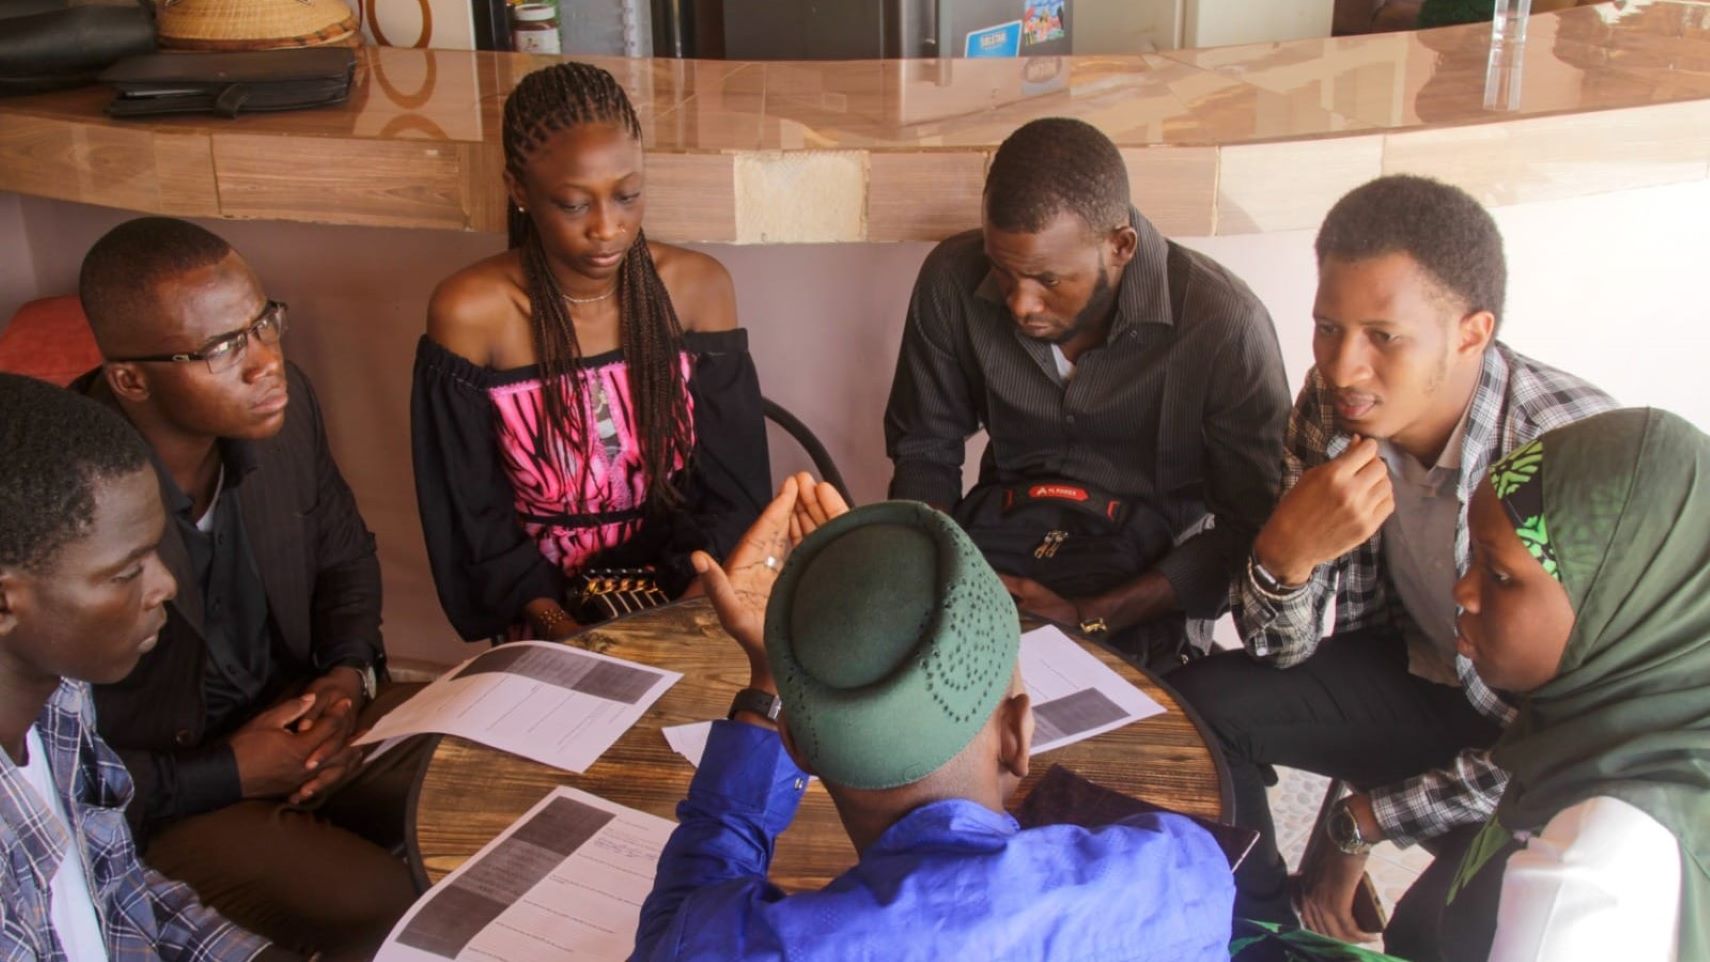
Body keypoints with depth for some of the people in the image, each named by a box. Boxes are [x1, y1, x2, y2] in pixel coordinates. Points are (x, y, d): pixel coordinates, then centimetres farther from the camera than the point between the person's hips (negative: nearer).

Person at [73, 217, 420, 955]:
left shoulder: (282, 406, -12)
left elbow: (343, 554, 10)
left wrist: (350, 671, -8)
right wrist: (229, 777, -19)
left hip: (297, 714, 6)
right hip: (160, 797, -5)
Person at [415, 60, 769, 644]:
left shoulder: (697, 288, -2)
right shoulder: (469, 315, -8)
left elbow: (735, 492, 0)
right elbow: (472, 523, -3)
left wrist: (680, 616, -15)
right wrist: (564, 631, -17)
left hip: (688, 601, 2)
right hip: (556, 623, -1)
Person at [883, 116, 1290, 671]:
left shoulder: (1224, 327, -17)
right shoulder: (954, 280, -7)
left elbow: (1250, 527, -10)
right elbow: (924, 451, 7)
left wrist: (1086, 619, -19)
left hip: (1148, 572, -3)